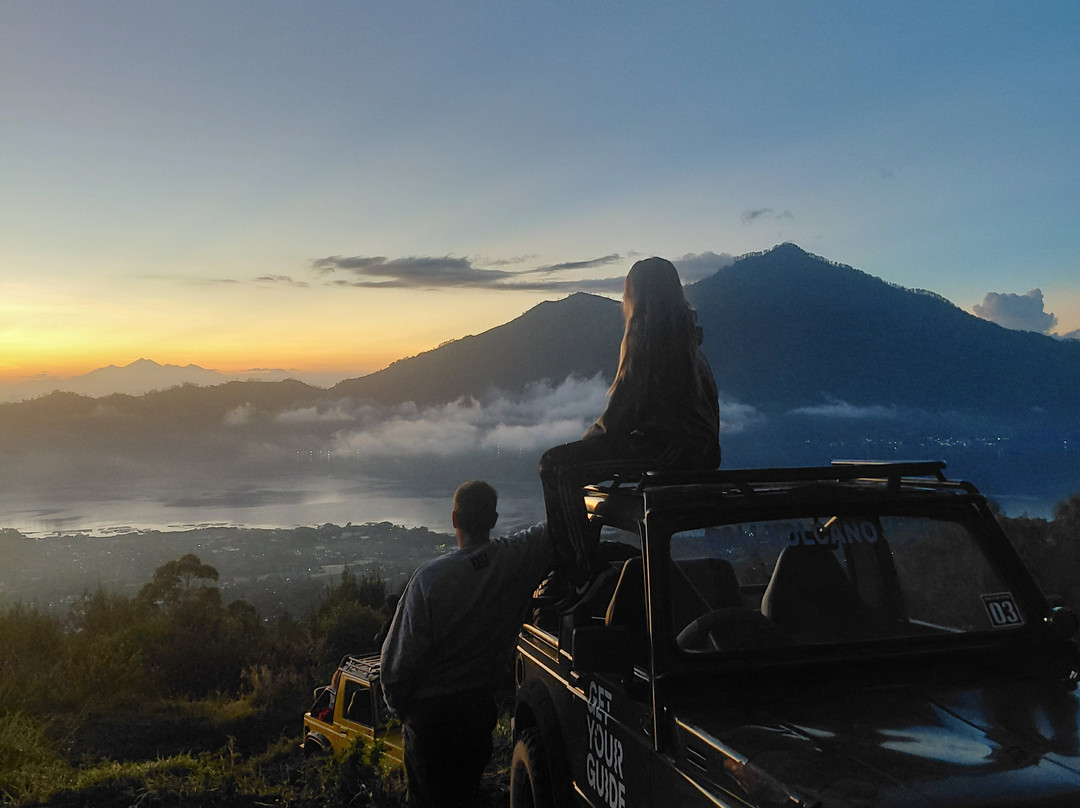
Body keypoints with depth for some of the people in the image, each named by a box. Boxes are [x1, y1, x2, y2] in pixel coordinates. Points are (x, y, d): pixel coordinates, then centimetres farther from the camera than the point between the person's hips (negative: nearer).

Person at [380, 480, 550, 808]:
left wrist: (399, 706, -1)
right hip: (481, 705, 4)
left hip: (431, 710, -3)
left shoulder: (430, 577, -22)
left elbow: (399, 655, -15)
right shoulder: (516, 558, -15)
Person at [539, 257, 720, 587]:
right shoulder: (686, 328, 17)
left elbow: (626, 402, -12)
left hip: (669, 445, -10)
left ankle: (584, 578, -14)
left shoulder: (647, 332, -11)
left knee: (556, 465, -17)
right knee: (570, 460, 19)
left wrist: (591, 436, 5)